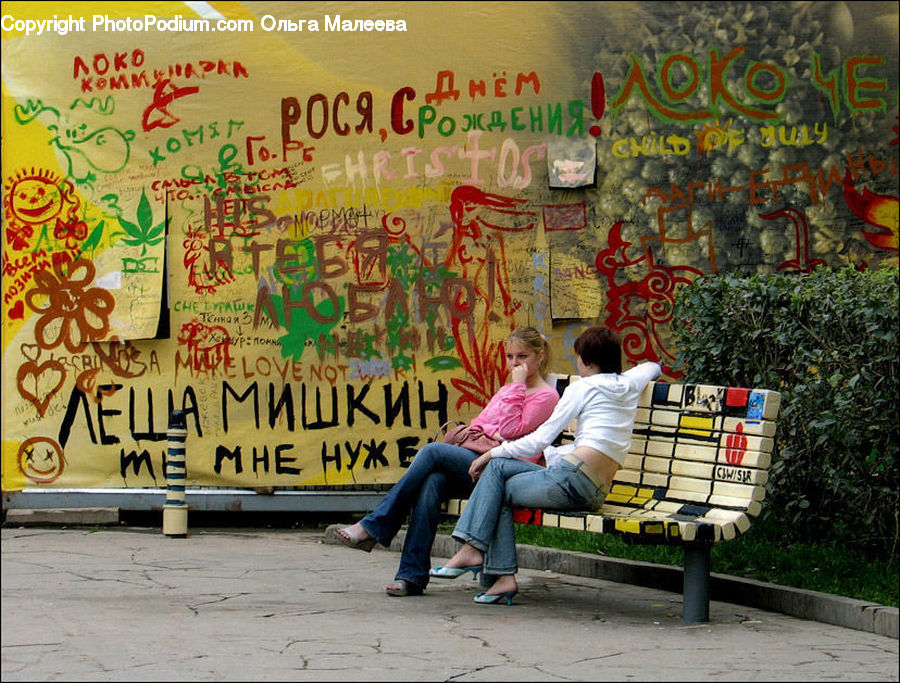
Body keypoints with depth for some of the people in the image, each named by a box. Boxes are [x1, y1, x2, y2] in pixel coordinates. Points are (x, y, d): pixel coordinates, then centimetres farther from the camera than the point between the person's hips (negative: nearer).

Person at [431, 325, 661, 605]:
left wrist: (492, 452, 8)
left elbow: (542, 438, -2)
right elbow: (652, 367, 44)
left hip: (574, 476, -8)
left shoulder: (583, 387, 1)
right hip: (597, 490, 8)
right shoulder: (630, 383, 18)